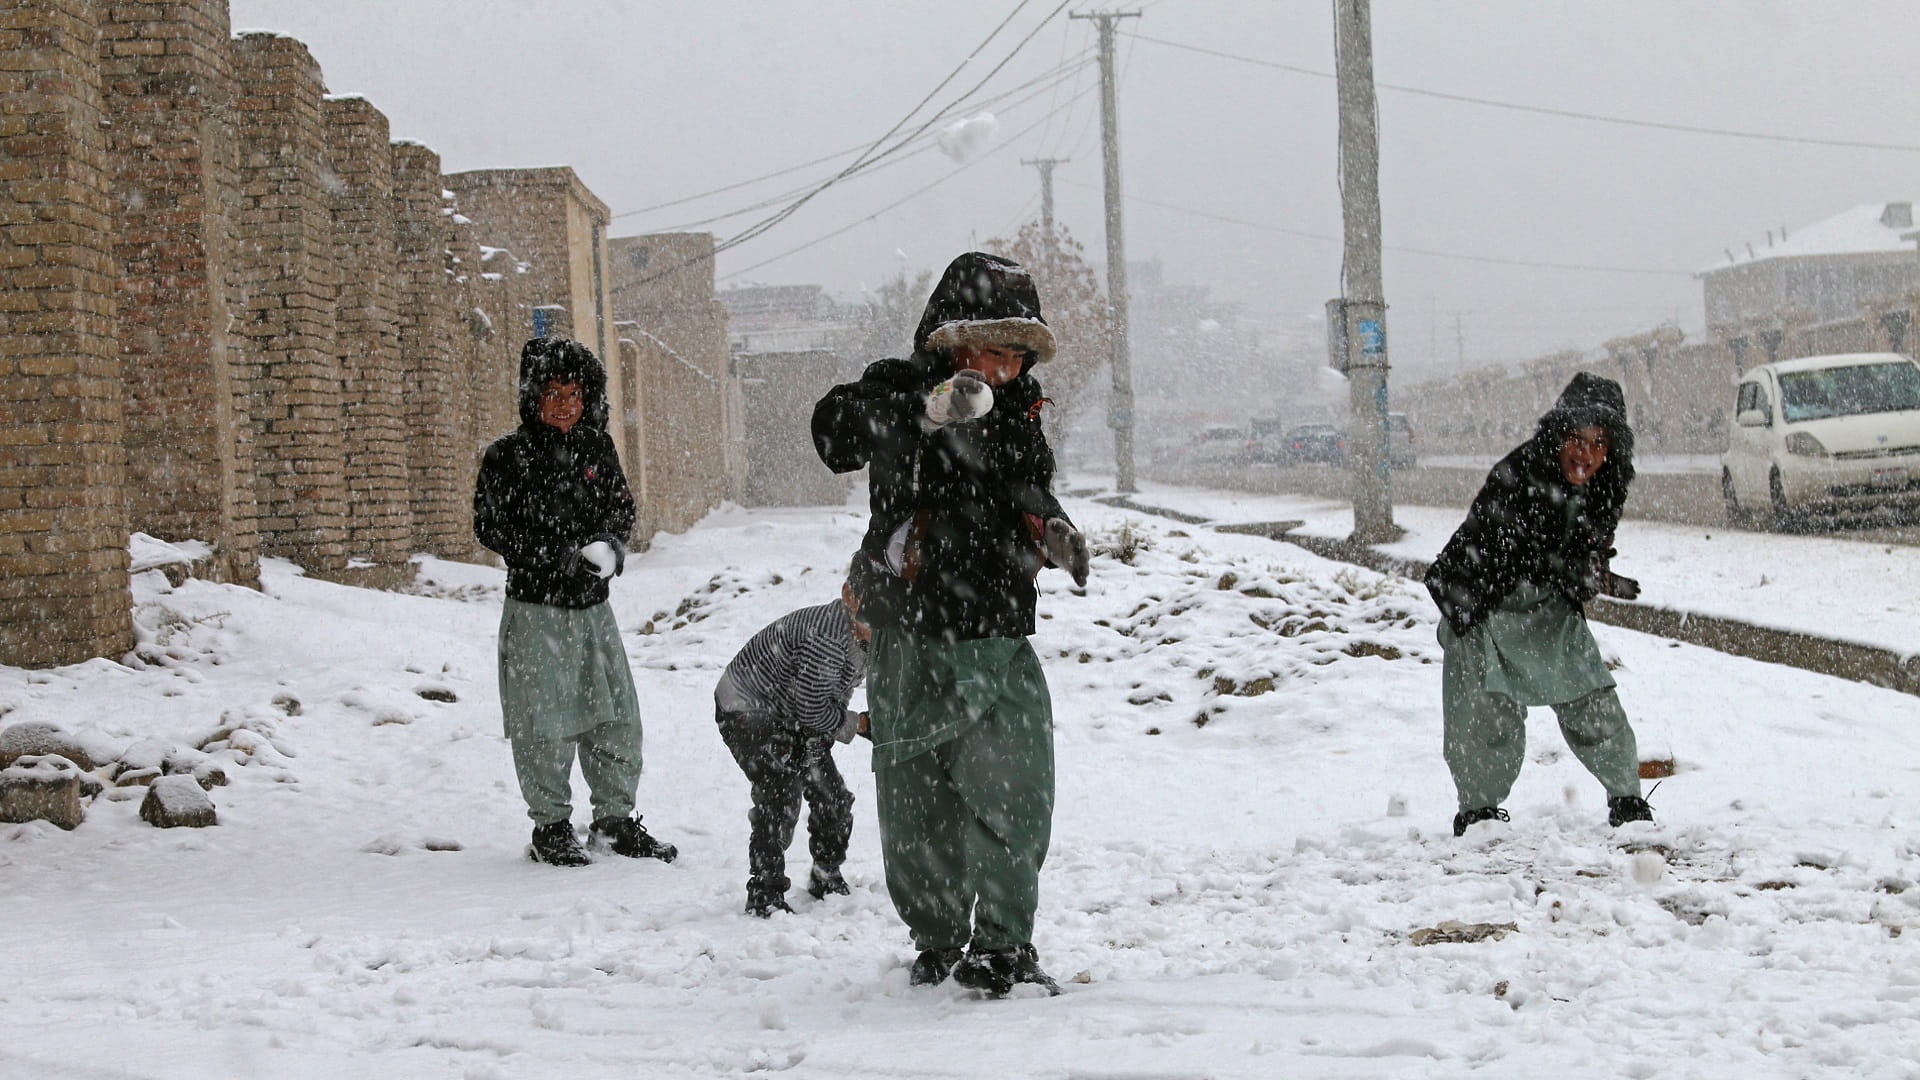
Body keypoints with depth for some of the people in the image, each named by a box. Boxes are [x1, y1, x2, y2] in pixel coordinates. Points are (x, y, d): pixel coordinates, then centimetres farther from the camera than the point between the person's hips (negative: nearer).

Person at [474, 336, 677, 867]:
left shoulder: (597, 449, 7)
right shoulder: (508, 456, -7)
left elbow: (621, 507, 13)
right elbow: (492, 526, -9)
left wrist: (610, 543, -10)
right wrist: (560, 559, -17)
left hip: (593, 606, 5)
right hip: (536, 609, -5)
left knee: (616, 715, 8)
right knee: (545, 723, -3)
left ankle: (615, 820, 21)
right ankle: (551, 828, 10)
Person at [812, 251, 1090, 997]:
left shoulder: (1016, 410, 10)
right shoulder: (900, 390, -7)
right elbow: (836, 431, -29)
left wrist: (1051, 529, 7)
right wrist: (927, 409, -43)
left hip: (1001, 643, 4)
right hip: (912, 642, -3)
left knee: (1014, 796, -7)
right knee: (920, 804, 7)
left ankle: (1003, 943, 1)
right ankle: (937, 940, 23)